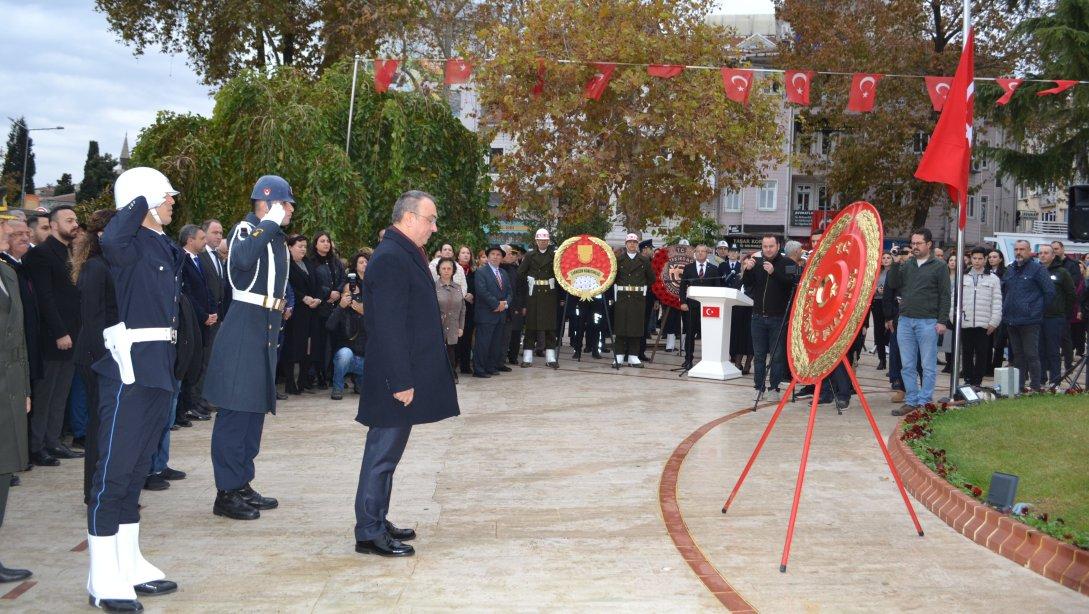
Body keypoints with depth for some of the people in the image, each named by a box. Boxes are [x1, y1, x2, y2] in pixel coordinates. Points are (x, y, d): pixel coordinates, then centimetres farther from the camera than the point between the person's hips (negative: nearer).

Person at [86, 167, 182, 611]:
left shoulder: (163, 246, 15)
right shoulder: (131, 242, -11)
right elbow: (111, 242, -37)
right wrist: (139, 204, -20)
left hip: (159, 368, 9)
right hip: (131, 366, -9)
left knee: (136, 470, 15)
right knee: (114, 470, -4)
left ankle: (129, 566, 24)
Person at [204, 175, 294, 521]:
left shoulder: (275, 236, 16)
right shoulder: (247, 230, -10)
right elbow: (243, 259, -34)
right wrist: (269, 223, -25)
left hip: (266, 330, 9)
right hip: (244, 327, -9)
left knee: (255, 411, 13)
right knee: (235, 412, -6)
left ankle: (242, 485, 22)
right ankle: (226, 494, -2)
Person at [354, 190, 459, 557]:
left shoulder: (404, 254, 14)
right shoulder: (391, 258, -17)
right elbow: (389, 326, -22)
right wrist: (401, 381, -22)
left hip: (404, 376, 10)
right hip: (396, 379, -10)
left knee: (386, 452, 16)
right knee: (383, 454, -3)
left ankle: (376, 522, 25)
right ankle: (369, 534, 5)